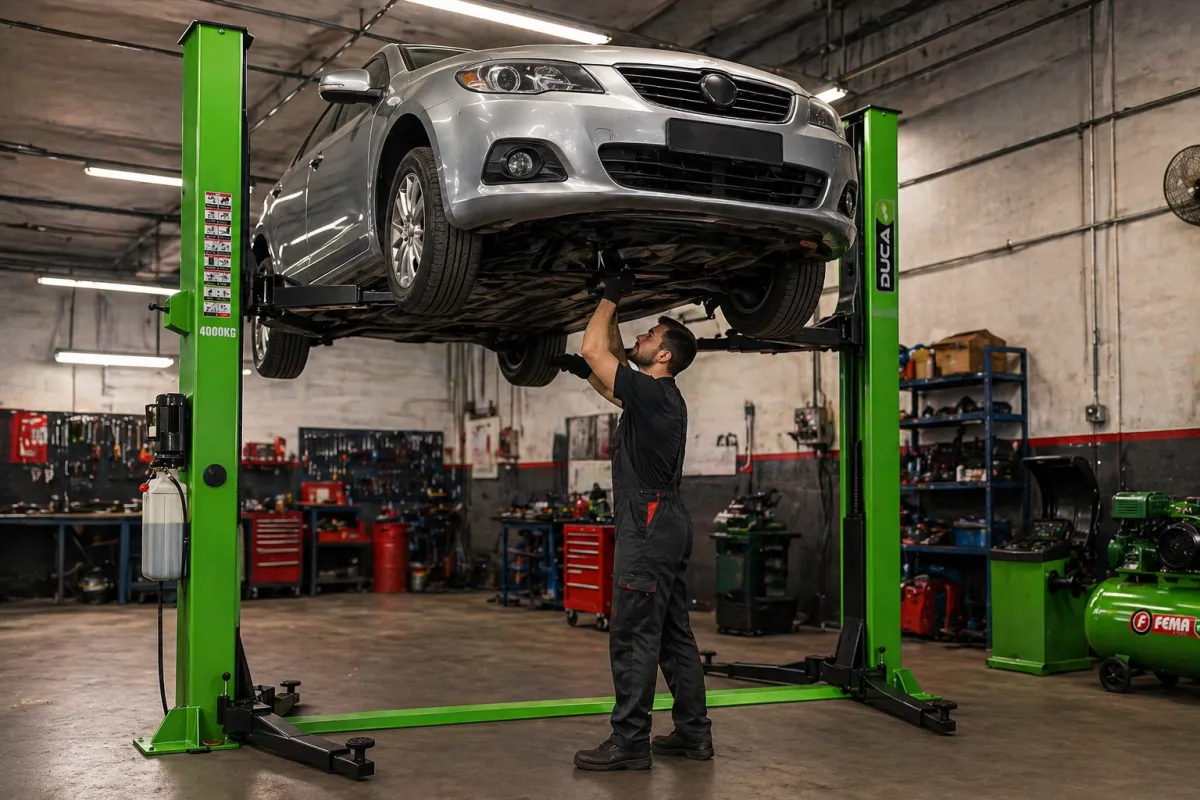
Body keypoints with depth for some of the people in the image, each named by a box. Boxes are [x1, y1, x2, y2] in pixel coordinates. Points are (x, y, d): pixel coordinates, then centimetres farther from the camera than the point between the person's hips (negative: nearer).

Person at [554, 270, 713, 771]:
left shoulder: (651, 392, -13)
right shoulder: (658, 395, 16)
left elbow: (593, 350, -12)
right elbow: (612, 370, 33)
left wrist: (611, 296, -2)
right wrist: (583, 371, 19)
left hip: (649, 524, -10)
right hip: (666, 523, 10)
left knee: (634, 635, -8)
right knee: (673, 634, 12)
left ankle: (629, 742, -4)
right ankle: (693, 731, 18)